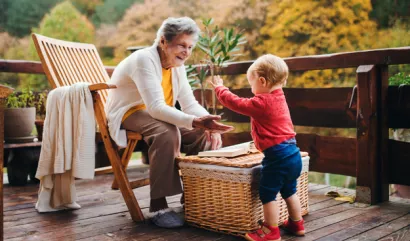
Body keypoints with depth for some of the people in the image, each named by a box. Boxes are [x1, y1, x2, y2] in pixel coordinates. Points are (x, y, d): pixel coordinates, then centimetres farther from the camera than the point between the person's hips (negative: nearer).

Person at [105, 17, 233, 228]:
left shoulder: (177, 65, 2)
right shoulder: (144, 60, -24)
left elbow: (189, 103, -3)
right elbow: (156, 107, -36)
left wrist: (209, 123, -24)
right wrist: (195, 122, -48)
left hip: (156, 115, 8)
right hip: (128, 114, -8)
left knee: (203, 133, -11)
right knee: (167, 132, -37)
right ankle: (158, 206, -28)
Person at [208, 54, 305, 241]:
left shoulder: (261, 103, -16)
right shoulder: (278, 98, 11)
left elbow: (236, 103, -7)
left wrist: (219, 88, 6)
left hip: (277, 157, -10)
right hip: (292, 153, 10)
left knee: (267, 193, 1)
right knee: (289, 190, 23)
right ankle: (296, 224, 34)